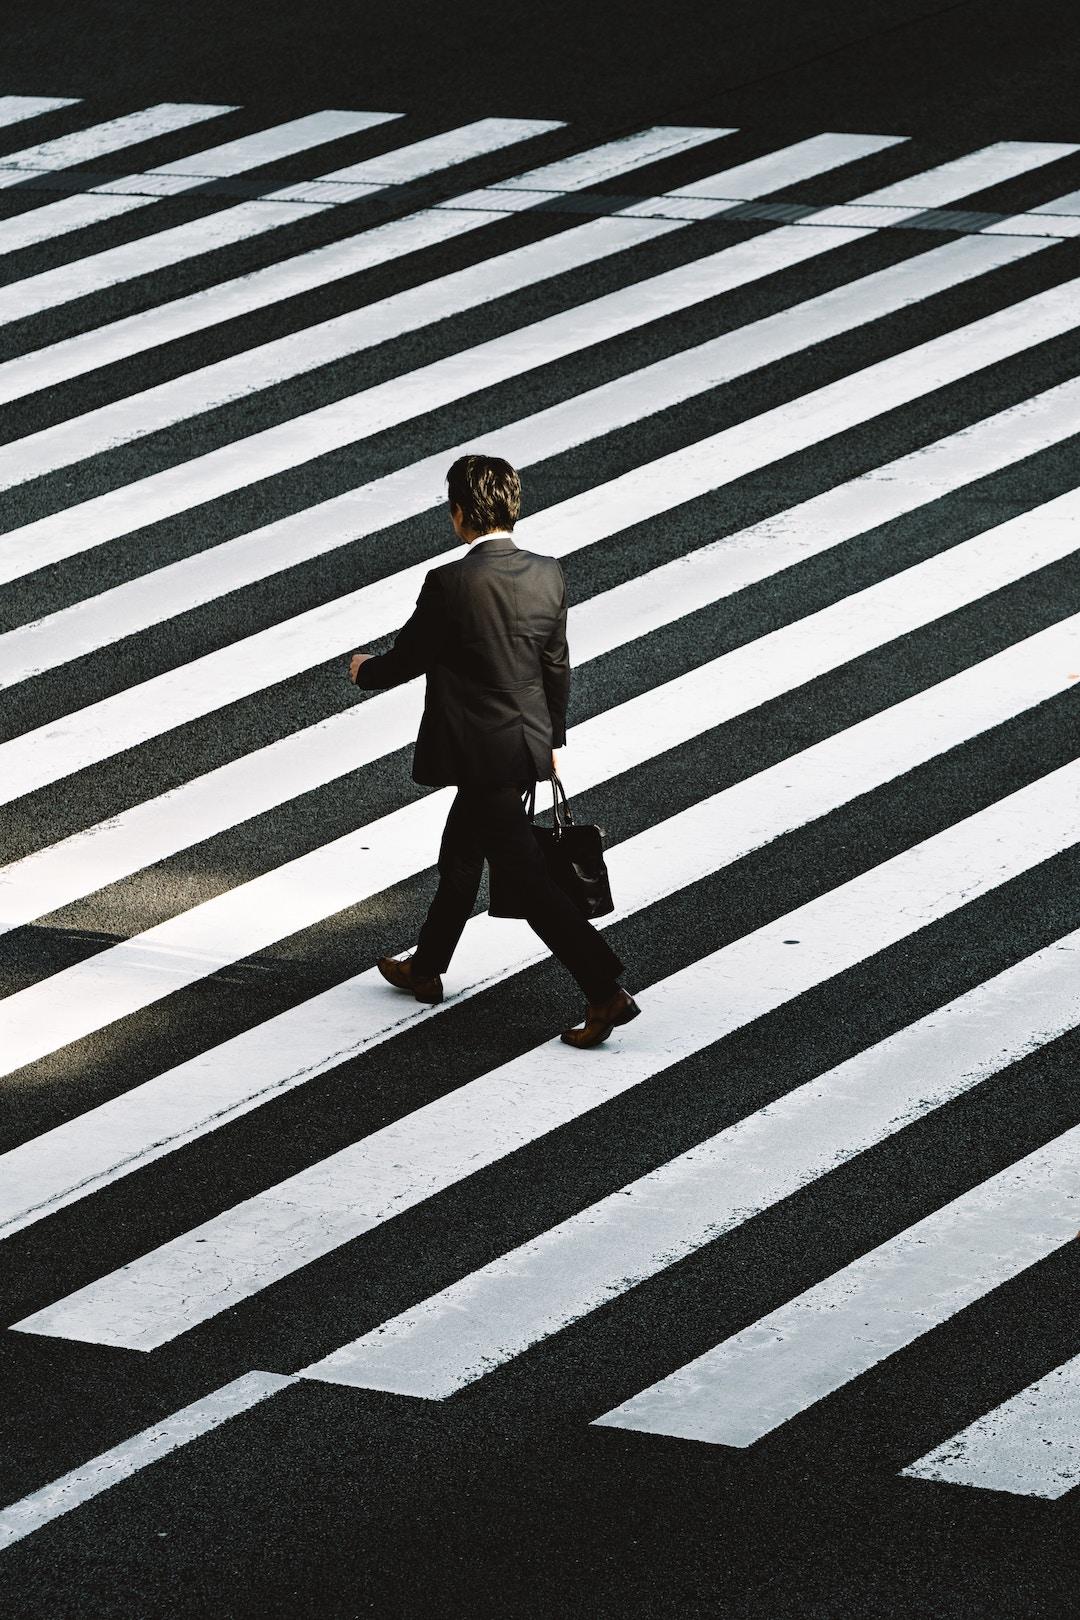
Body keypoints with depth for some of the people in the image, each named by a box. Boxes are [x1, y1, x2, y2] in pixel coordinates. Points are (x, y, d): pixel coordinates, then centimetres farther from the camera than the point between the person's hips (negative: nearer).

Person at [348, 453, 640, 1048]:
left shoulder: (449, 585, -22)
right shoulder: (548, 575, -2)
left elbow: (405, 660, -9)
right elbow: (557, 668, 8)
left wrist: (365, 670, 14)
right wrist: (551, 738, 21)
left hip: (483, 755, -8)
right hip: (529, 743, 8)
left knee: (529, 877, -3)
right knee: (459, 857, 25)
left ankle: (606, 993, -7)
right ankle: (426, 969, 41)